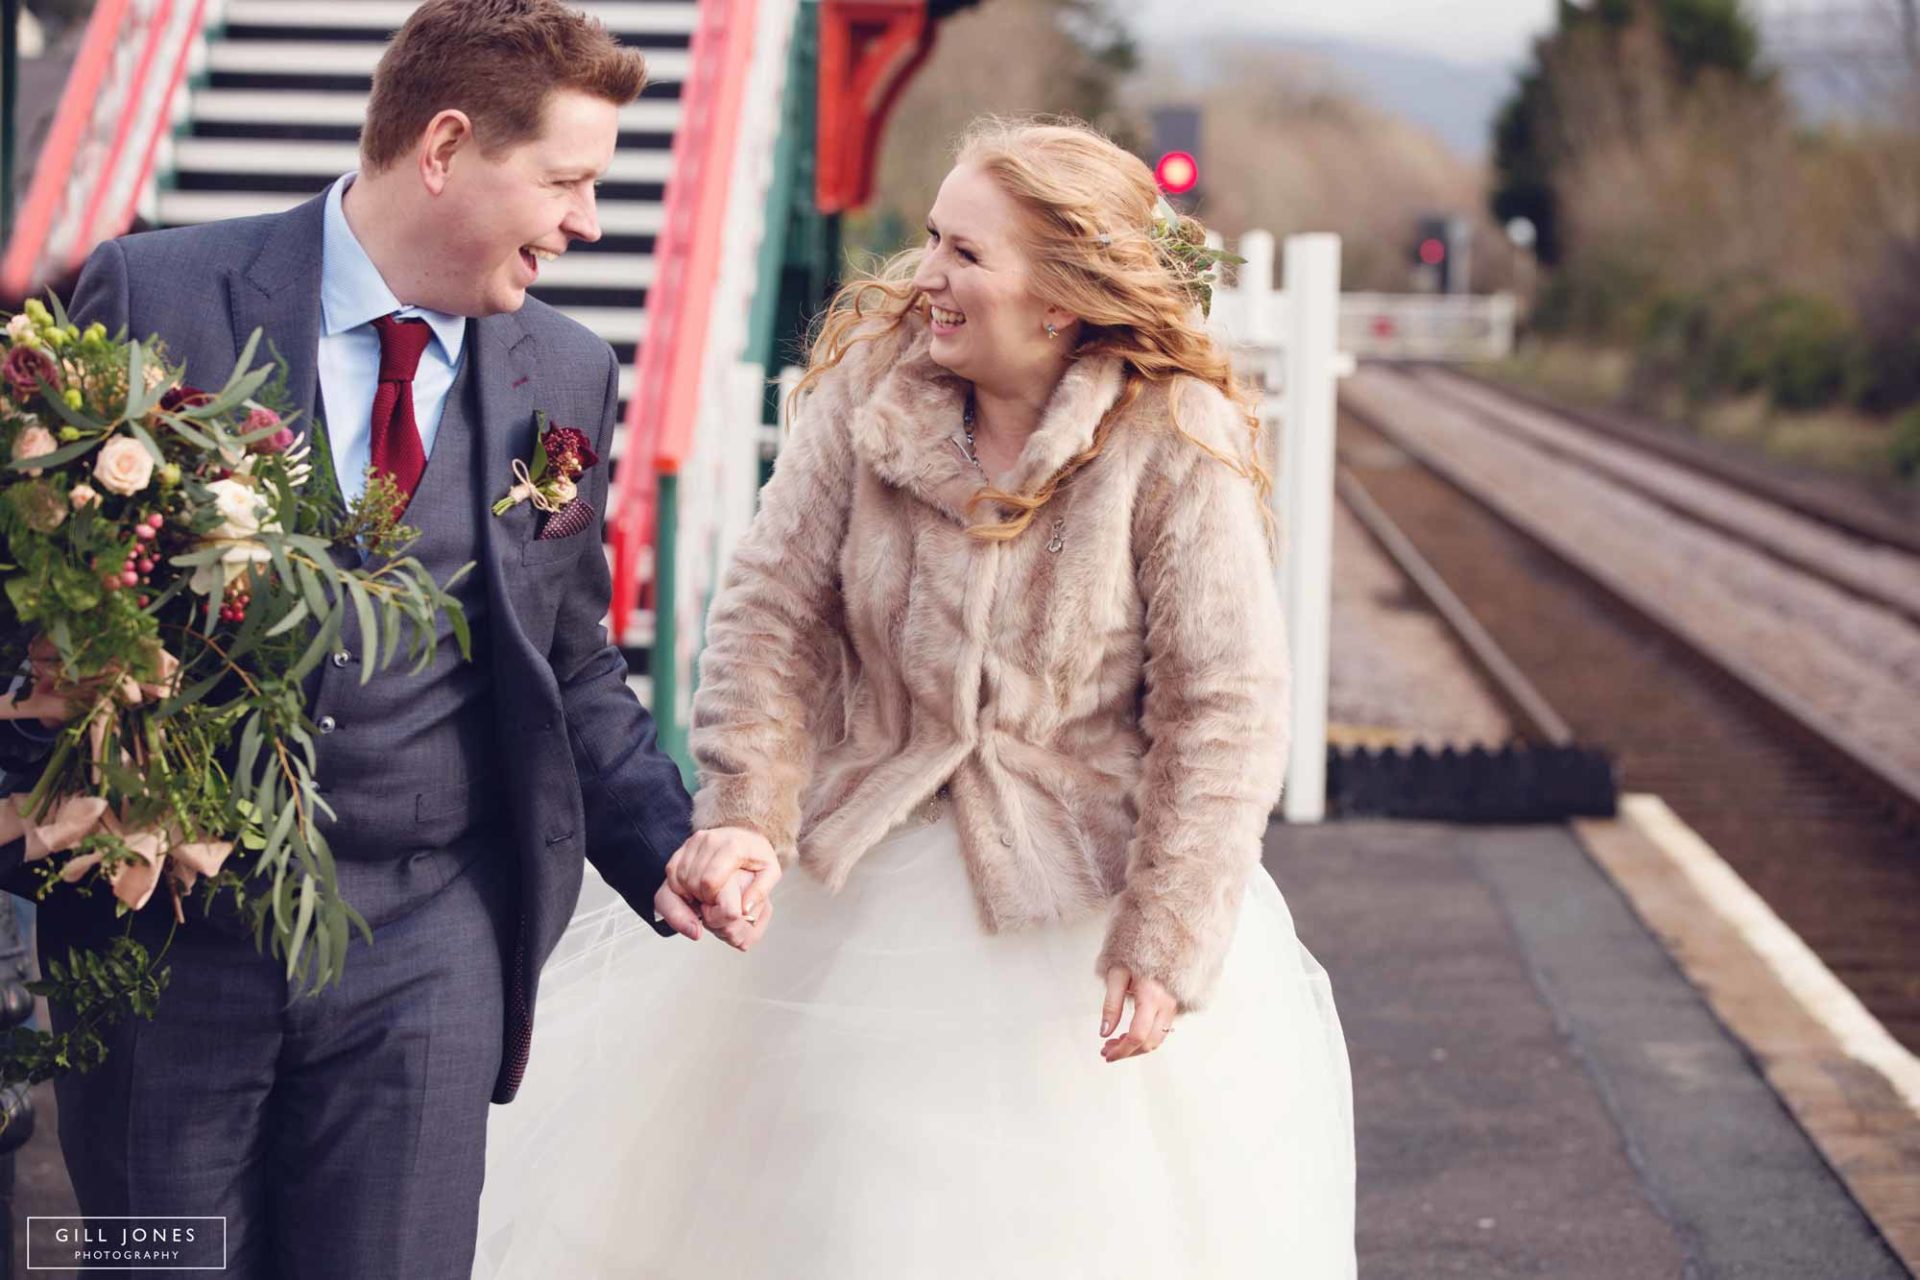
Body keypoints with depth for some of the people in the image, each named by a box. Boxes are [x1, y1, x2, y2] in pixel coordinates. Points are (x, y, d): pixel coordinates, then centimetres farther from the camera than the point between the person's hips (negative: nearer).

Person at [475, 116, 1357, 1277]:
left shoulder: (1178, 444, -17)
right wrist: (746, 816, -20)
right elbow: (776, 611, -7)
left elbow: (1225, 707, -15)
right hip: (858, 877, 3)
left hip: (1076, 894, -3)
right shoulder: (872, 377, -8)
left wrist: (1165, 944, -17)